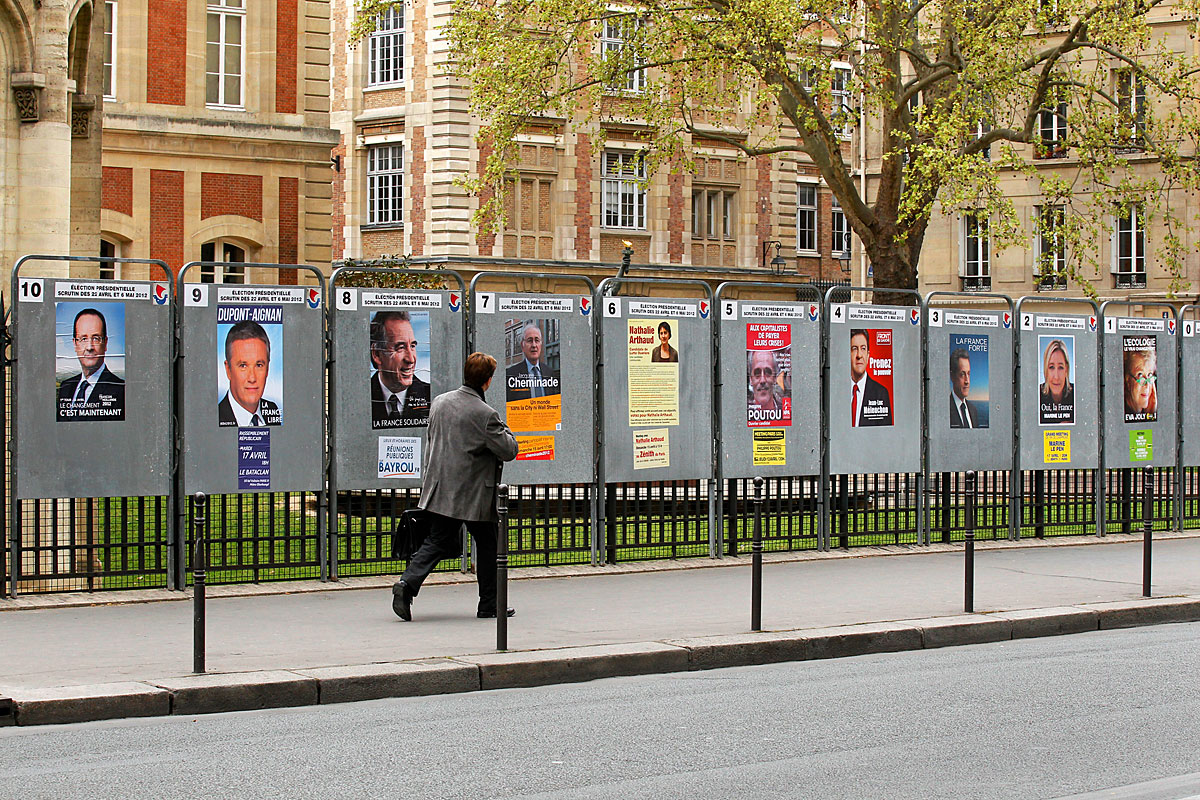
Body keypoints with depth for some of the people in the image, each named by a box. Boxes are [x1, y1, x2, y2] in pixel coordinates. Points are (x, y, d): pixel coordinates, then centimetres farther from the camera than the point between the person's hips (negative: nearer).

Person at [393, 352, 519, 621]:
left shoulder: (440, 402, 4)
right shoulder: (485, 414, -17)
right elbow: (508, 451, -12)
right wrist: (504, 430, 7)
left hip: (441, 491, 6)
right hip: (475, 496, -6)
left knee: (437, 543, 9)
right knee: (488, 547, 10)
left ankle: (407, 584, -11)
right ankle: (489, 605, 16)